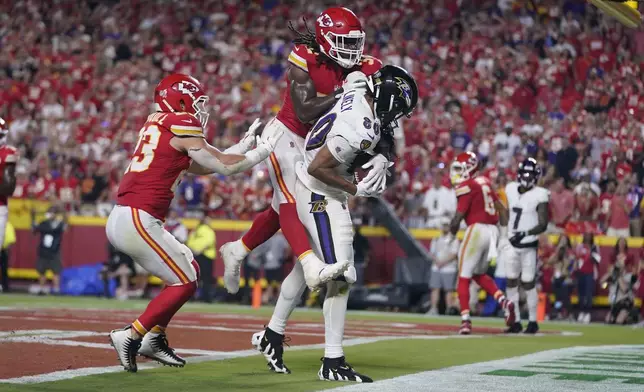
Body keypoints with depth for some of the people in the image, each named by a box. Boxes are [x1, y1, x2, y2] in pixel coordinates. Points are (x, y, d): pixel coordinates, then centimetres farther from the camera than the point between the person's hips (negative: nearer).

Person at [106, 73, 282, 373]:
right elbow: (224, 166, -2)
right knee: (184, 283, 1)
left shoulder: (155, 126, 19)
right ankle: (131, 336, -1)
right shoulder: (182, 128, -7)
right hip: (138, 221, -9)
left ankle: (154, 339, 20)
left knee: (190, 269, 19)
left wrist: (244, 145, 28)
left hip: (120, 217, 9)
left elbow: (199, 166, 26)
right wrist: (262, 152, 13)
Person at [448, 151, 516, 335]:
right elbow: (502, 209, 18)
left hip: (477, 229, -8)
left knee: (464, 277, 2)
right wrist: (504, 236, 20)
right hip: (492, 230, 8)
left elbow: (458, 216, -12)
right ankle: (504, 301, 4)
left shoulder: (466, 186, -9)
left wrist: (451, 230, 6)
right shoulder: (484, 182, 16)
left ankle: (465, 321, -2)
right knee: (479, 274, 22)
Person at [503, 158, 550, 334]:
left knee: (528, 284, -3)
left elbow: (543, 225, -15)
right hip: (513, 245, 6)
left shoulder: (539, 195, -12)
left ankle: (533, 321, 9)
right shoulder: (511, 189, 5)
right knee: (511, 282, 5)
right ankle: (516, 321, 13)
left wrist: (526, 233, -28)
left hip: (529, 246, -5)